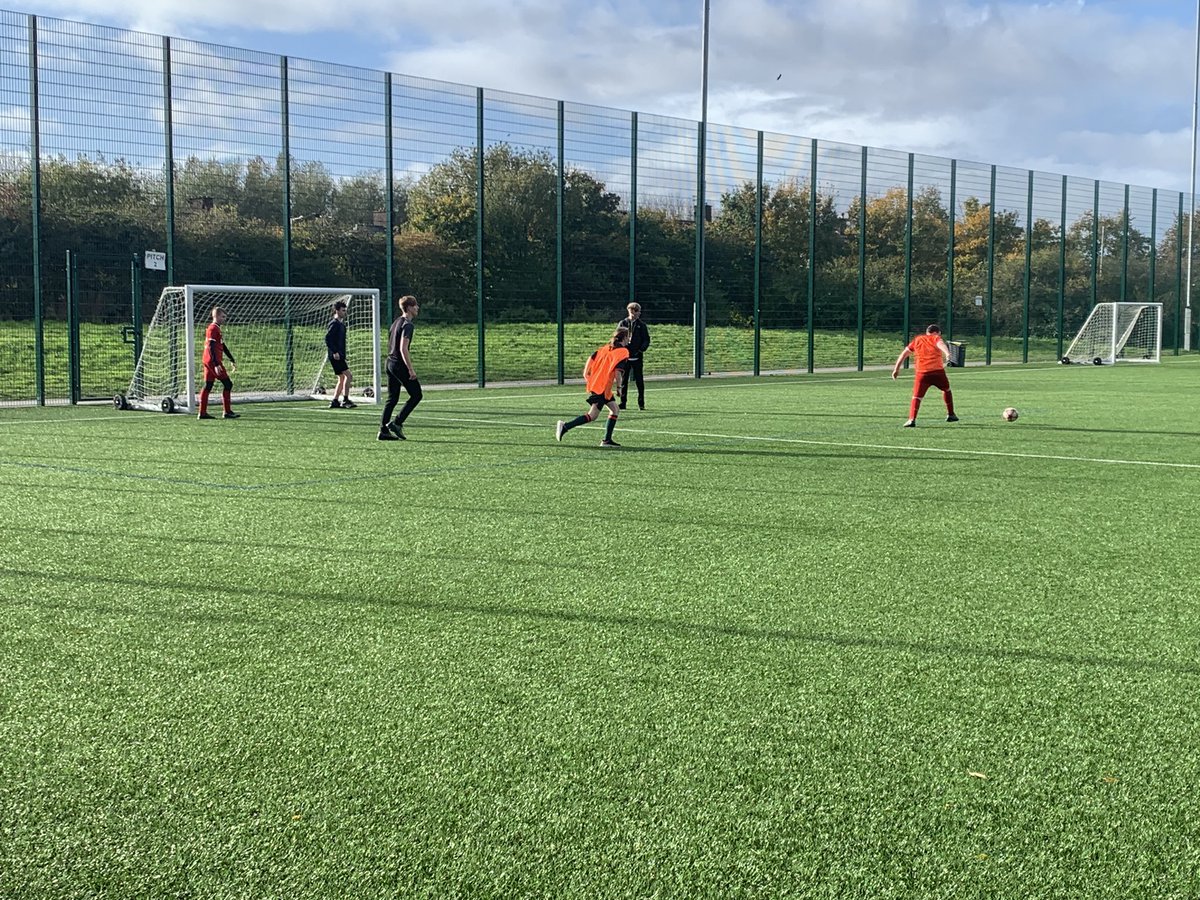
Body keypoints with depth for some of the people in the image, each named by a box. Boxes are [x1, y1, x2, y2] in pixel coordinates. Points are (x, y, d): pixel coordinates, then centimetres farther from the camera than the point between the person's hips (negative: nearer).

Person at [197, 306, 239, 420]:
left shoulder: (216, 329, 19)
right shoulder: (213, 329, -12)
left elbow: (223, 346, 26)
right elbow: (211, 348, -20)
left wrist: (232, 360, 27)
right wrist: (216, 364, -25)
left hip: (208, 362, 10)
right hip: (213, 361, -10)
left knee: (208, 386, 7)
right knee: (227, 384, -6)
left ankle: (202, 413, 6)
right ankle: (227, 412, -5)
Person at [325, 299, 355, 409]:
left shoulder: (341, 324, 19)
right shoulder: (334, 324, -10)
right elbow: (327, 338, -20)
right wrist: (334, 352, -23)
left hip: (339, 356, 10)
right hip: (336, 356, -10)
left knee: (342, 378, 11)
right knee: (348, 375, -13)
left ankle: (334, 401, 12)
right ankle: (345, 400, -12)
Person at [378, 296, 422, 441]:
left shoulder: (396, 322, 15)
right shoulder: (407, 325, -14)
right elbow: (403, 349, -21)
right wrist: (411, 369, -22)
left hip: (390, 362, 9)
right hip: (400, 364, -9)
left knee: (392, 398, 10)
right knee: (416, 395, -1)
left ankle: (383, 430, 7)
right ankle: (396, 423, -4)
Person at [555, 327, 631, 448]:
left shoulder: (605, 347, 16)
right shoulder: (624, 352, -7)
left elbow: (591, 359, 8)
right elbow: (617, 372, -17)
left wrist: (586, 376, 11)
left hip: (594, 383, 9)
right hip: (603, 387, -9)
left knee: (615, 409, 16)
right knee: (592, 416, -8)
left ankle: (607, 440, 13)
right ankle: (565, 426, -15)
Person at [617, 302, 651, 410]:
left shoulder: (641, 325, 5)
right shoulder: (622, 323, 7)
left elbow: (646, 339, 4)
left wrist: (642, 349, -12)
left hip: (637, 357, -1)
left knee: (639, 380, 1)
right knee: (624, 380, 5)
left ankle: (641, 403, 6)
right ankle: (622, 403, 11)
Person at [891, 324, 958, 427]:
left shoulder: (917, 339, 18)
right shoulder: (935, 338, 9)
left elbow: (904, 353, 16)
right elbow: (941, 344, -15)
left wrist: (896, 369, 20)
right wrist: (947, 353, -34)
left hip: (922, 373, 1)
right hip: (938, 371, -1)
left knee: (916, 397, -1)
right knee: (947, 390, 25)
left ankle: (912, 419, -20)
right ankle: (950, 415, 32)